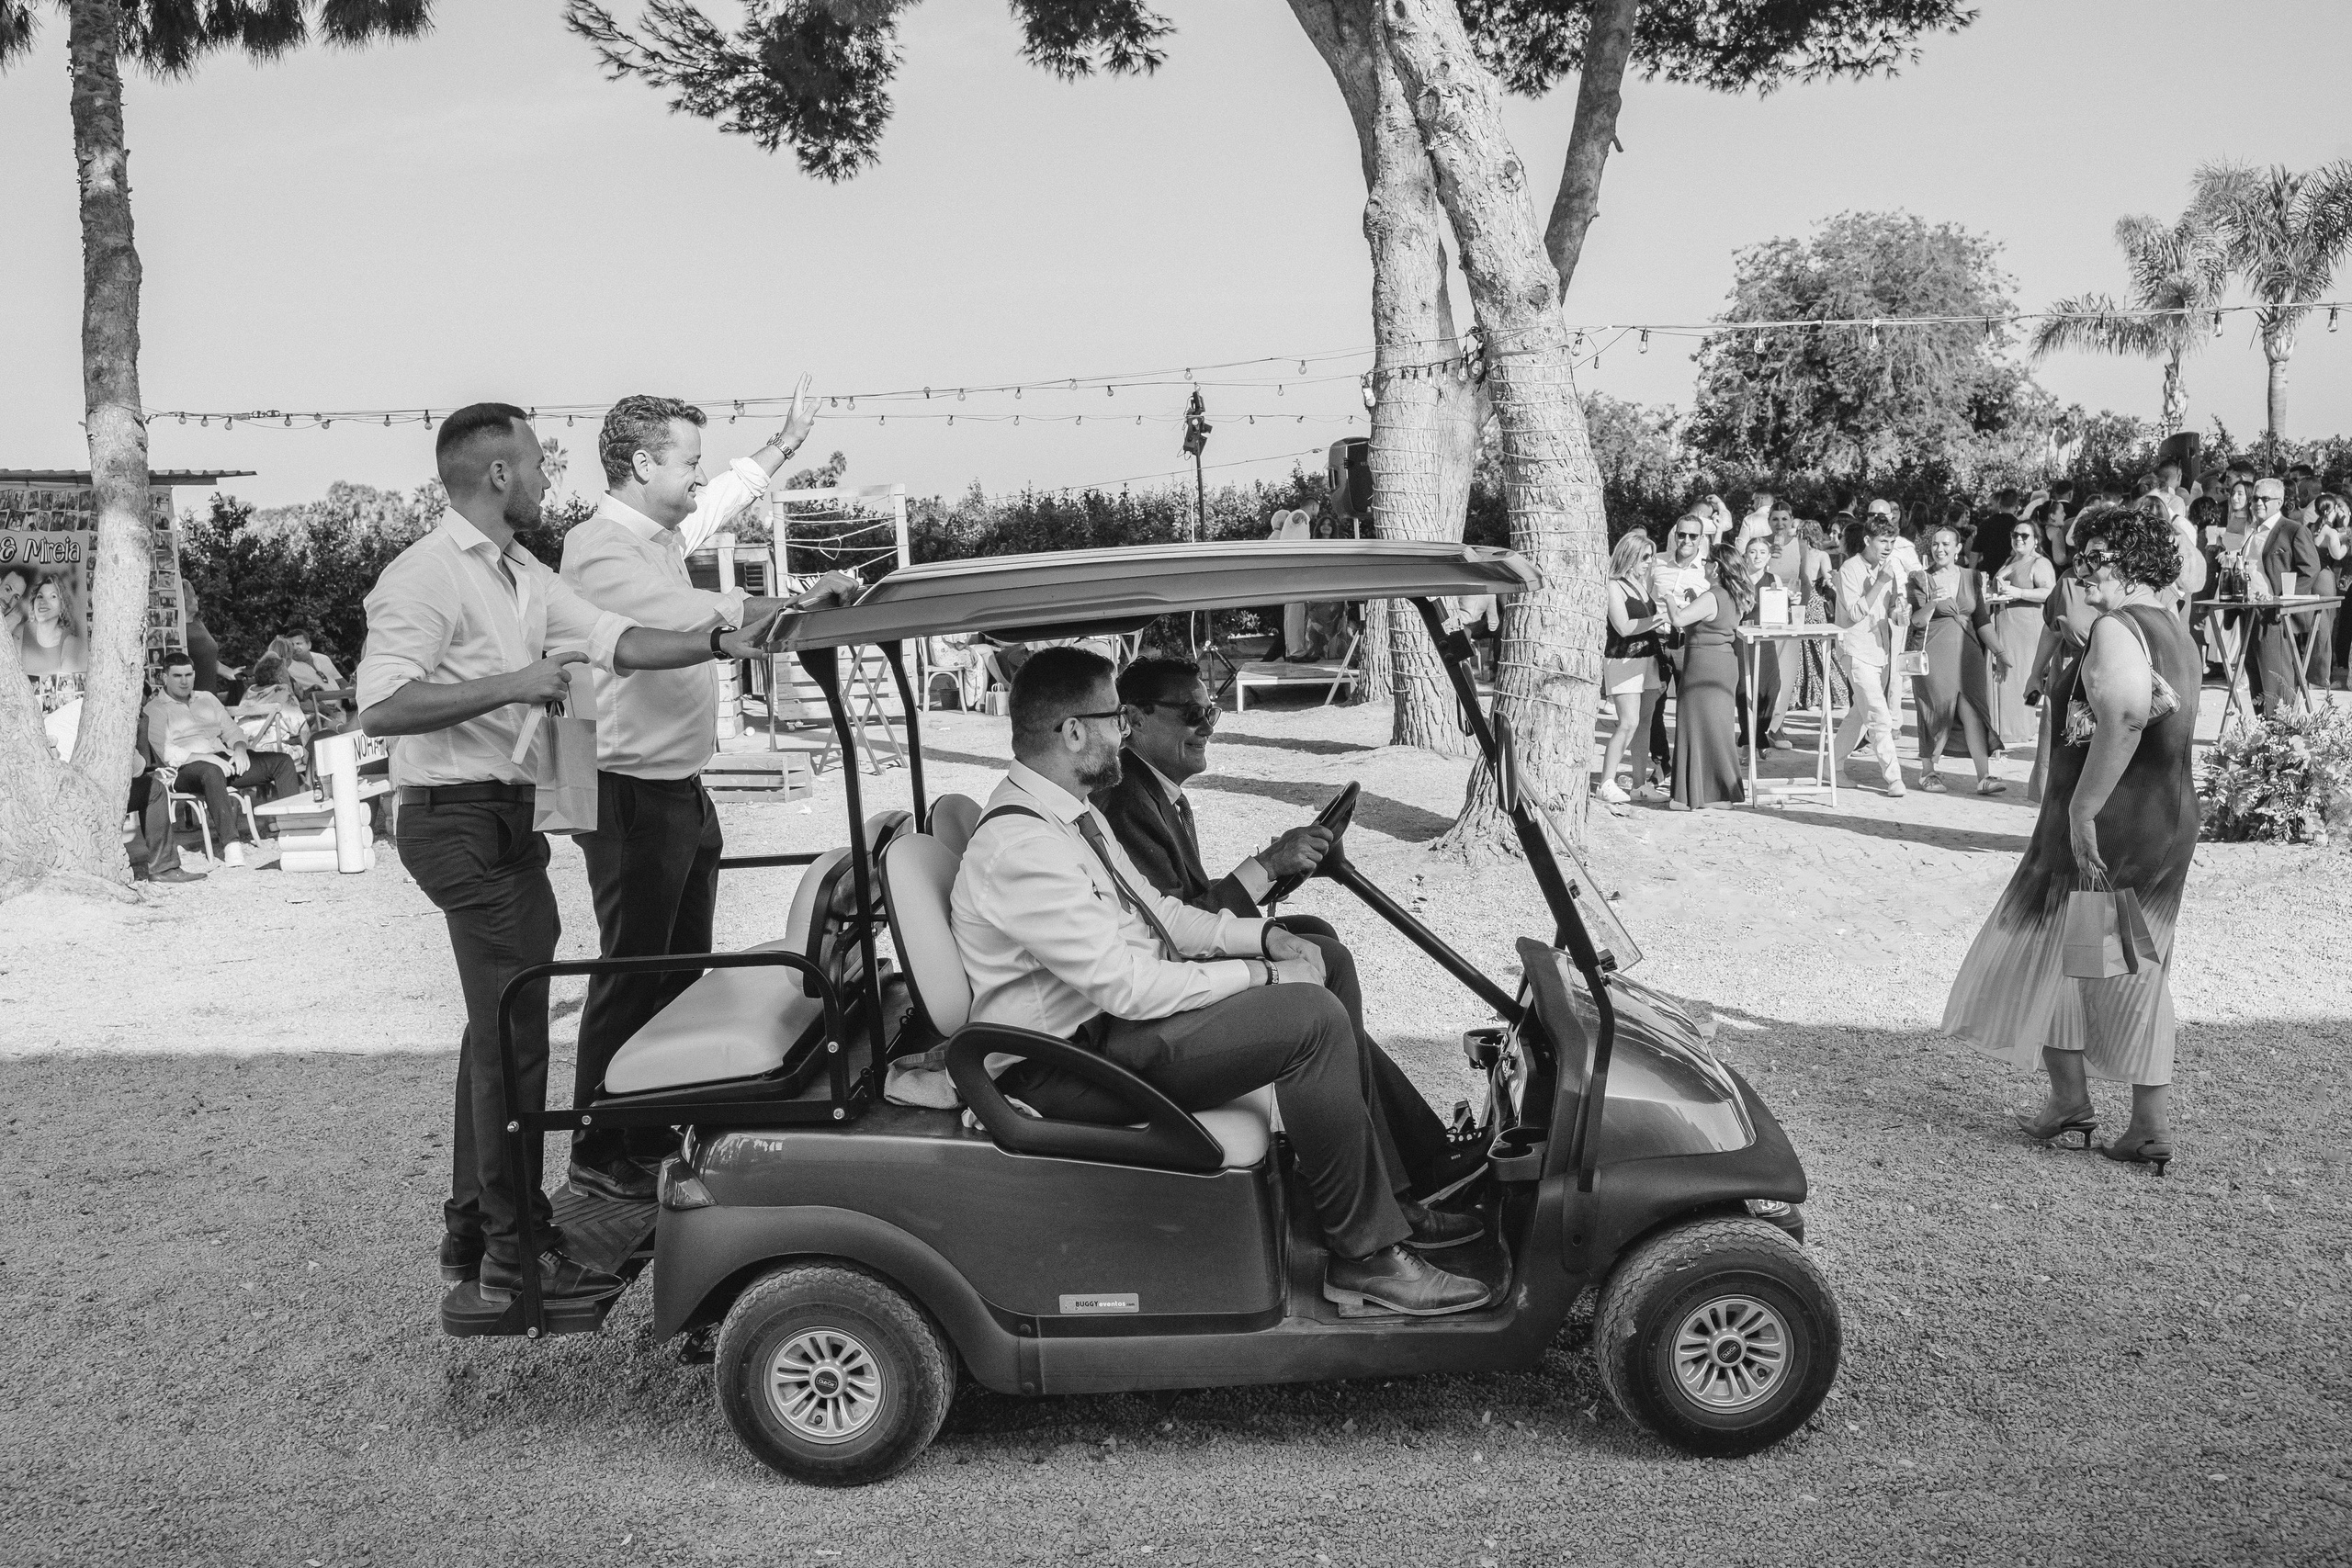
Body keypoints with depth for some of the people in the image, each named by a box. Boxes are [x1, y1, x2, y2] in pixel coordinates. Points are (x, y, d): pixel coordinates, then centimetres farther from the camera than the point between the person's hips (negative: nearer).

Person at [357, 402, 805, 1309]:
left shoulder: (524, 576, 15)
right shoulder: (425, 576, -15)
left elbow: (614, 640, 6)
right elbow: (380, 708, -23)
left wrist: (719, 644, -6)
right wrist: (510, 686, -24)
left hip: (505, 818, 10)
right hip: (459, 819, -10)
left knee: (498, 1027, 16)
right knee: (515, 1036, -7)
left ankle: (473, 1228, 28)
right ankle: (516, 1251, 2)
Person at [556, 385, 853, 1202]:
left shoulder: (662, 534, 10)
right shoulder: (600, 551, -18)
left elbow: (729, 492, 30)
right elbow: (694, 615, -31)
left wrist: (788, 439, 35)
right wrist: (800, 601, -28)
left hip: (683, 790, 10)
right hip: (635, 796, -10)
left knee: (684, 972, 16)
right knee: (630, 977, -2)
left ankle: (663, 1134, 28)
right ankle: (598, 1153, 10)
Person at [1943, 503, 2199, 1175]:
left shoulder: (2117, 628, -17)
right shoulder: (2176, 632, 13)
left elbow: (2123, 716, -33)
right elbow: (2169, 725, 14)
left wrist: (2082, 810, -30)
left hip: (2102, 822, -8)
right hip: (2170, 823, 9)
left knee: (2049, 950, 9)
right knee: (2138, 970, 13)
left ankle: (2069, 1100, 15)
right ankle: (2150, 1126, 15)